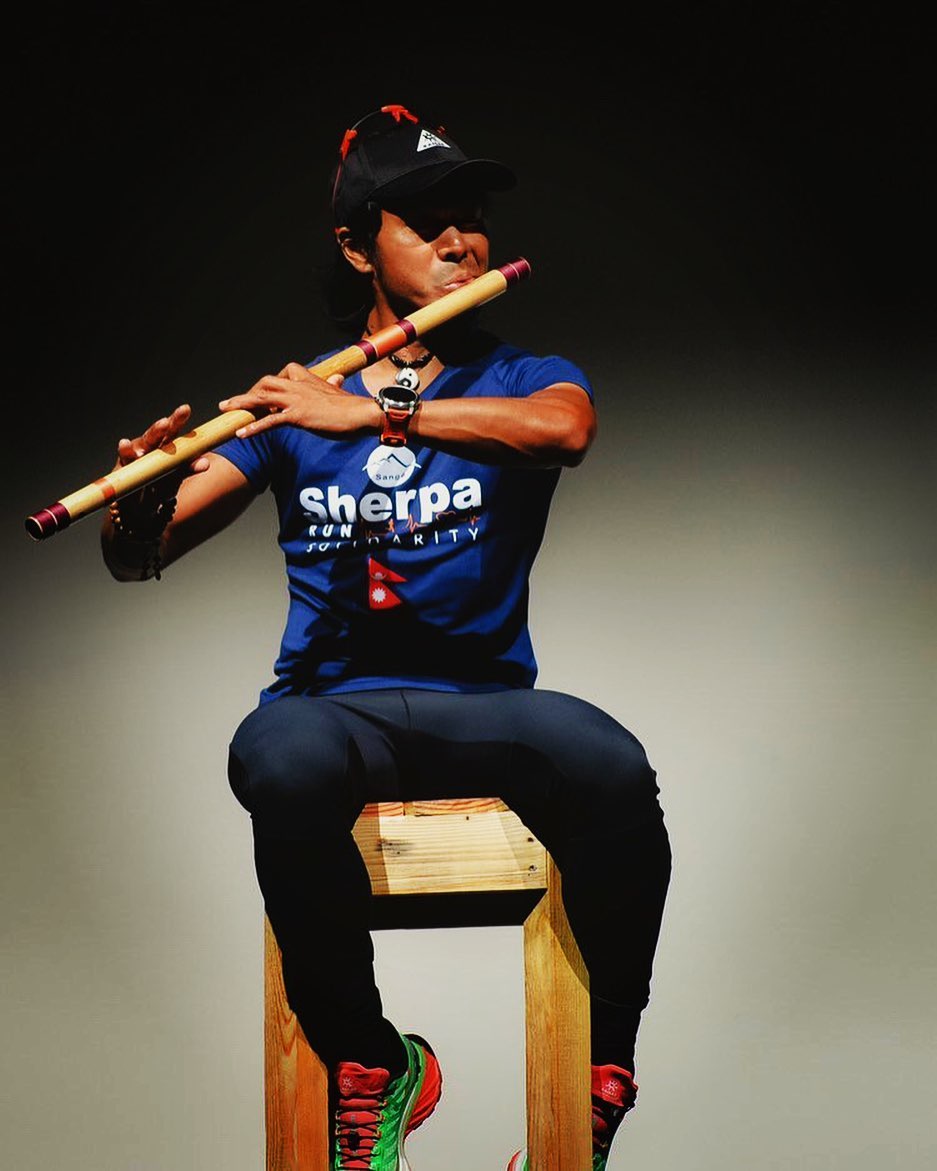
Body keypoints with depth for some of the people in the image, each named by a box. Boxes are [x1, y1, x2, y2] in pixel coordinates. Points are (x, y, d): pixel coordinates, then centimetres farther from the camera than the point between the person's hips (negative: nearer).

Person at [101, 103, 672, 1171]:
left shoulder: (522, 380, 10)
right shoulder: (293, 404, 11)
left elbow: (563, 429, -17)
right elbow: (140, 557, 6)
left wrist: (374, 413, -23)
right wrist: (137, 506, -18)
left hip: (484, 697, 0)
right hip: (332, 703, 0)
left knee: (611, 767, -34)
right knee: (281, 763, -37)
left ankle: (603, 1074, -9)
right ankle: (371, 1065, -15)